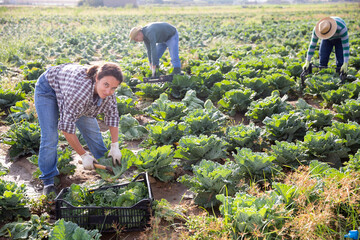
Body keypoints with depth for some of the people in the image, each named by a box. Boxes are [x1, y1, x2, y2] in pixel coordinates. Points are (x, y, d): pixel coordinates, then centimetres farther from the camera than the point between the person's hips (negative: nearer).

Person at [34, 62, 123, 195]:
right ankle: (48, 181, 1)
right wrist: (84, 155, -29)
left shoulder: (108, 91, -25)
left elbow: (112, 116, -9)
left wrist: (115, 146, -11)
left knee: (91, 127, 5)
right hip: (48, 89, -6)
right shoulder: (80, 90, -45)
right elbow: (67, 127, -38)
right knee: (50, 136, -14)